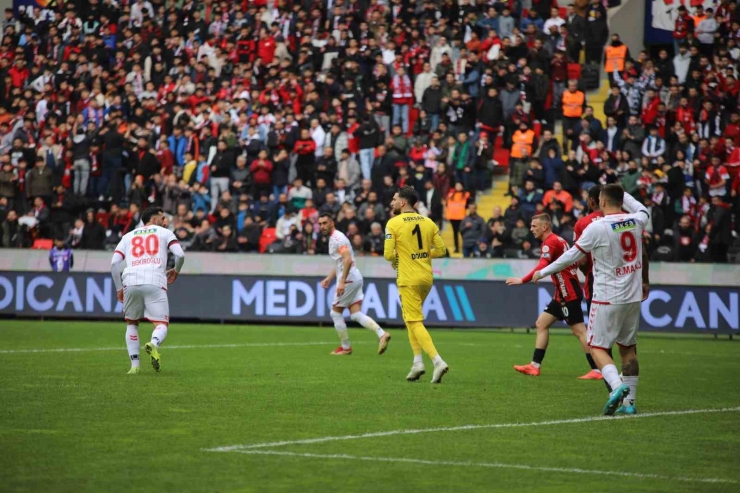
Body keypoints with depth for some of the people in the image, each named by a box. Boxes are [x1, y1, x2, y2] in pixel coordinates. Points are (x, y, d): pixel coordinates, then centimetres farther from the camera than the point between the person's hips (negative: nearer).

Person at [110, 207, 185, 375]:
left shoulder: (128, 236, 25)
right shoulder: (165, 233, 18)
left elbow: (114, 263, 13)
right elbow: (180, 255, 3)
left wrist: (119, 288, 20)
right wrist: (175, 271, 22)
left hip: (131, 282, 3)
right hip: (155, 283, -3)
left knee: (131, 323, 20)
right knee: (161, 324, 0)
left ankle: (134, 365, 10)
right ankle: (153, 344, -34)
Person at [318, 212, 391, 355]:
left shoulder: (337, 238, -13)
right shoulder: (334, 238, 18)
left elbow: (348, 260, -26)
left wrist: (342, 282, -30)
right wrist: (329, 278, 26)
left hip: (348, 279, -10)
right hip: (355, 279, 10)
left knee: (336, 313, 3)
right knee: (356, 315, 4)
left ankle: (345, 347, 11)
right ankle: (382, 334, -11)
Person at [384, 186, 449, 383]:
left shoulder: (393, 223, -10)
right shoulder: (428, 222, 5)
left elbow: (388, 255, -13)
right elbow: (441, 249, 5)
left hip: (408, 279, -6)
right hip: (427, 277, 6)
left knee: (415, 322, -4)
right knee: (411, 319, 21)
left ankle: (438, 361, -19)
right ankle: (417, 362, 14)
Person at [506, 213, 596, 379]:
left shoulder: (550, 242, -14)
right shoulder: (558, 240, 15)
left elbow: (542, 267, -27)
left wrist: (522, 280, -30)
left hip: (569, 294, -10)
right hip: (563, 293, 10)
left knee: (579, 330, -9)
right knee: (541, 323, 11)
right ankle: (535, 366, 13)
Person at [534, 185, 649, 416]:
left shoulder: (597, 228, -15)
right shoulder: (635, 221, 0)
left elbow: (572, 256, -6)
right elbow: (643, 210, 28)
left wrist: (543, 272, 6)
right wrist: (621, 194, 32)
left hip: (608, 298, -6)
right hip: (633, 296, 6)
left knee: (597, 347, 1)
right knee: (628, 348, 14)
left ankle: (617, 385, -23)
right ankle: (629, 401, 13)